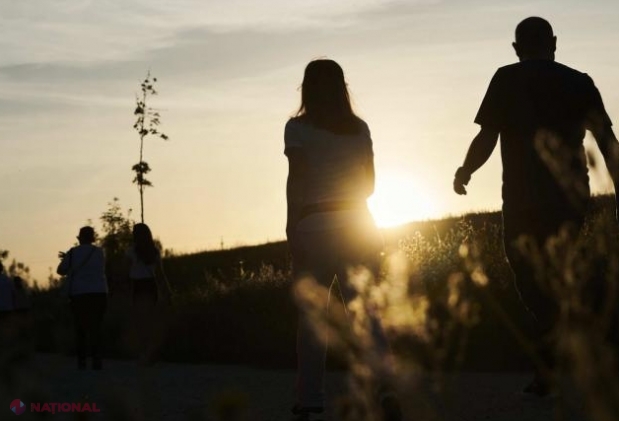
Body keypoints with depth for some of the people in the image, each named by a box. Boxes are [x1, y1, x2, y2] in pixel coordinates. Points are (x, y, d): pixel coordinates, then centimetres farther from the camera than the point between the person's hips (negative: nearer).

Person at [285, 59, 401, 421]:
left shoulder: (298, 128, -1)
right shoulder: (360, 128, 11)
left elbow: (297, 180, -8)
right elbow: (370, 183, 13)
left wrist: (292, 229, -5)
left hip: (315, 225, -3)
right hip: (358, 224, 3)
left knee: (312, 318, 4)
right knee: (365, 313, 0)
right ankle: (387, 388, -18)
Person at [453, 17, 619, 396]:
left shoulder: (508, 79, 0)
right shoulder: (579, 83, 9)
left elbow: (487, 138, -4)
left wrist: (464, 173, 13)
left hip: (526, 200, -4)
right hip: (572, 199, 4)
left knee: (536, 287, 0)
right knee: (553, 284, 16)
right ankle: (550, 371, 15)